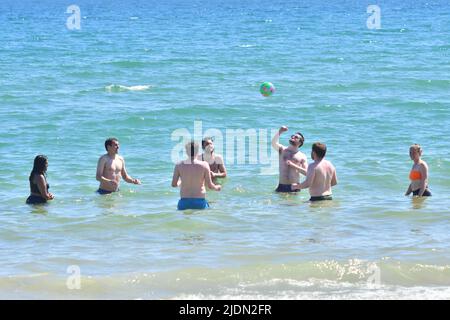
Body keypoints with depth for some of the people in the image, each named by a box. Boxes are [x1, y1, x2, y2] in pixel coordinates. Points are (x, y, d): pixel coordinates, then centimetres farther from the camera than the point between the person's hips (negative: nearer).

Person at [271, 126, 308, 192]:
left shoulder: (302, 156, 7)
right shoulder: (282, 150, 10)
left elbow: (307, 173, -1)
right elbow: (273, 143, -11)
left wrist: (293, 165, -10)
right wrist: (279, 132, -24)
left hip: (294, 187, -1)